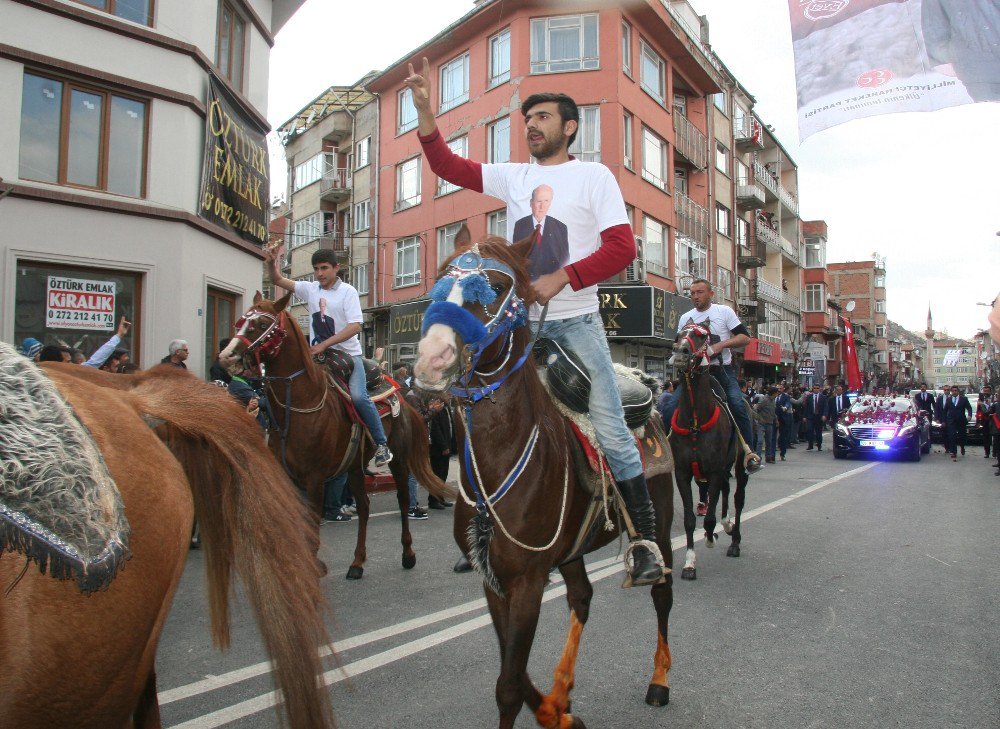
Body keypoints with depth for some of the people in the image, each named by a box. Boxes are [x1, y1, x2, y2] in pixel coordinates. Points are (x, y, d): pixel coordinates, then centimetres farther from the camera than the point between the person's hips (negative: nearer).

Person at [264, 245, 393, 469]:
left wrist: (324, 344, -20)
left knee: (358, 396, -24)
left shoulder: (348, 291, -5)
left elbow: (355, 325, -16)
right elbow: (279, 281, 12)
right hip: (318, 356, 6)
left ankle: (382, 444, -13)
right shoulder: (310, 289, 10)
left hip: (348, 355, -5)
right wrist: (272, 263, -10)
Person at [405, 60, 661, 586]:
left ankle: (646, 542, 3)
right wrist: (423, 108, 0)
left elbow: (621, 247, -6)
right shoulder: (512, 177, 17)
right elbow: (447, 165, 13)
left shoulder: (594, 175, 5)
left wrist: (560, 279, -16)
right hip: (520, 325, 4)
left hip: (576, 321, -4)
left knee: (610, 432, -5)